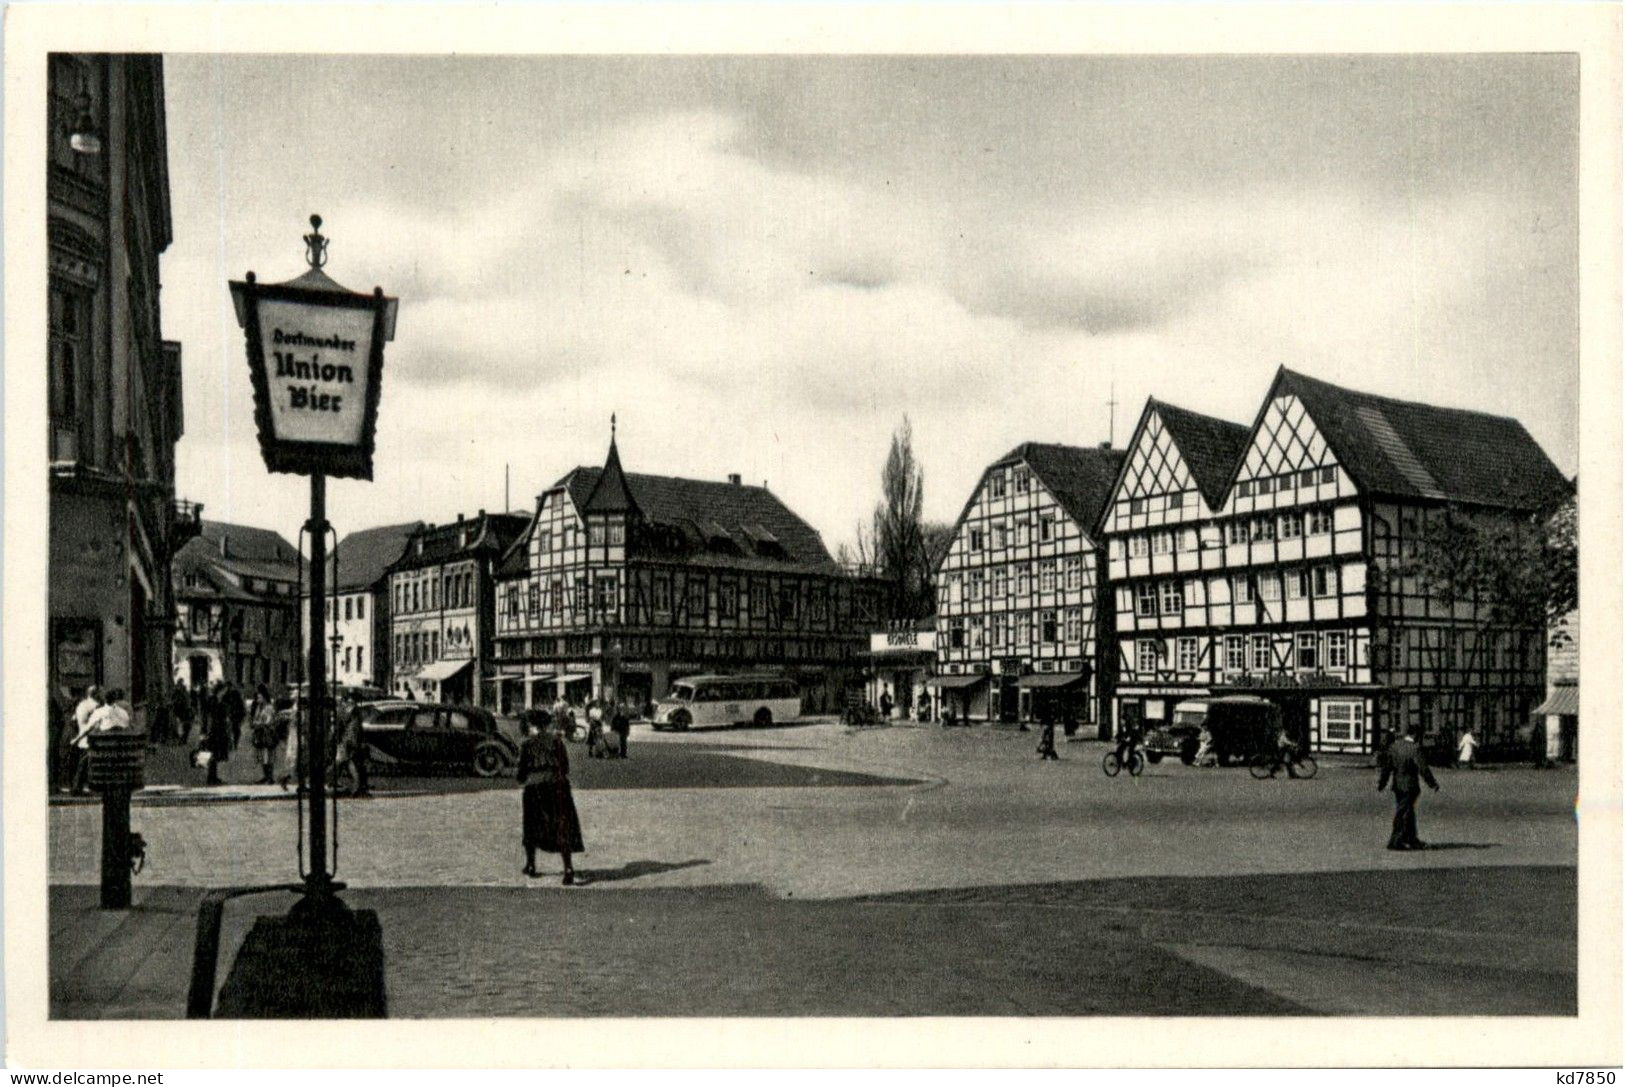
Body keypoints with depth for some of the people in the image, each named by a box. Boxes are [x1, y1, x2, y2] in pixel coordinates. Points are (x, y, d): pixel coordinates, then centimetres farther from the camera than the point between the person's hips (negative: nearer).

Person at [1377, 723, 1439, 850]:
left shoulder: (1394, 745, 3)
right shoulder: (1414, 749, -16)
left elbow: (1387, 765, 7)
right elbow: (1423, 768, -15)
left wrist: (1382, 783, 14)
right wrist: (1433, 784, -6)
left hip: (1397, 785, 7)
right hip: (1410, 786, -7)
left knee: (1409, 813, 18)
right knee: (1404, 814, 0)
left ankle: (1412, 840, 26)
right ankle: (1395, 841, 1)